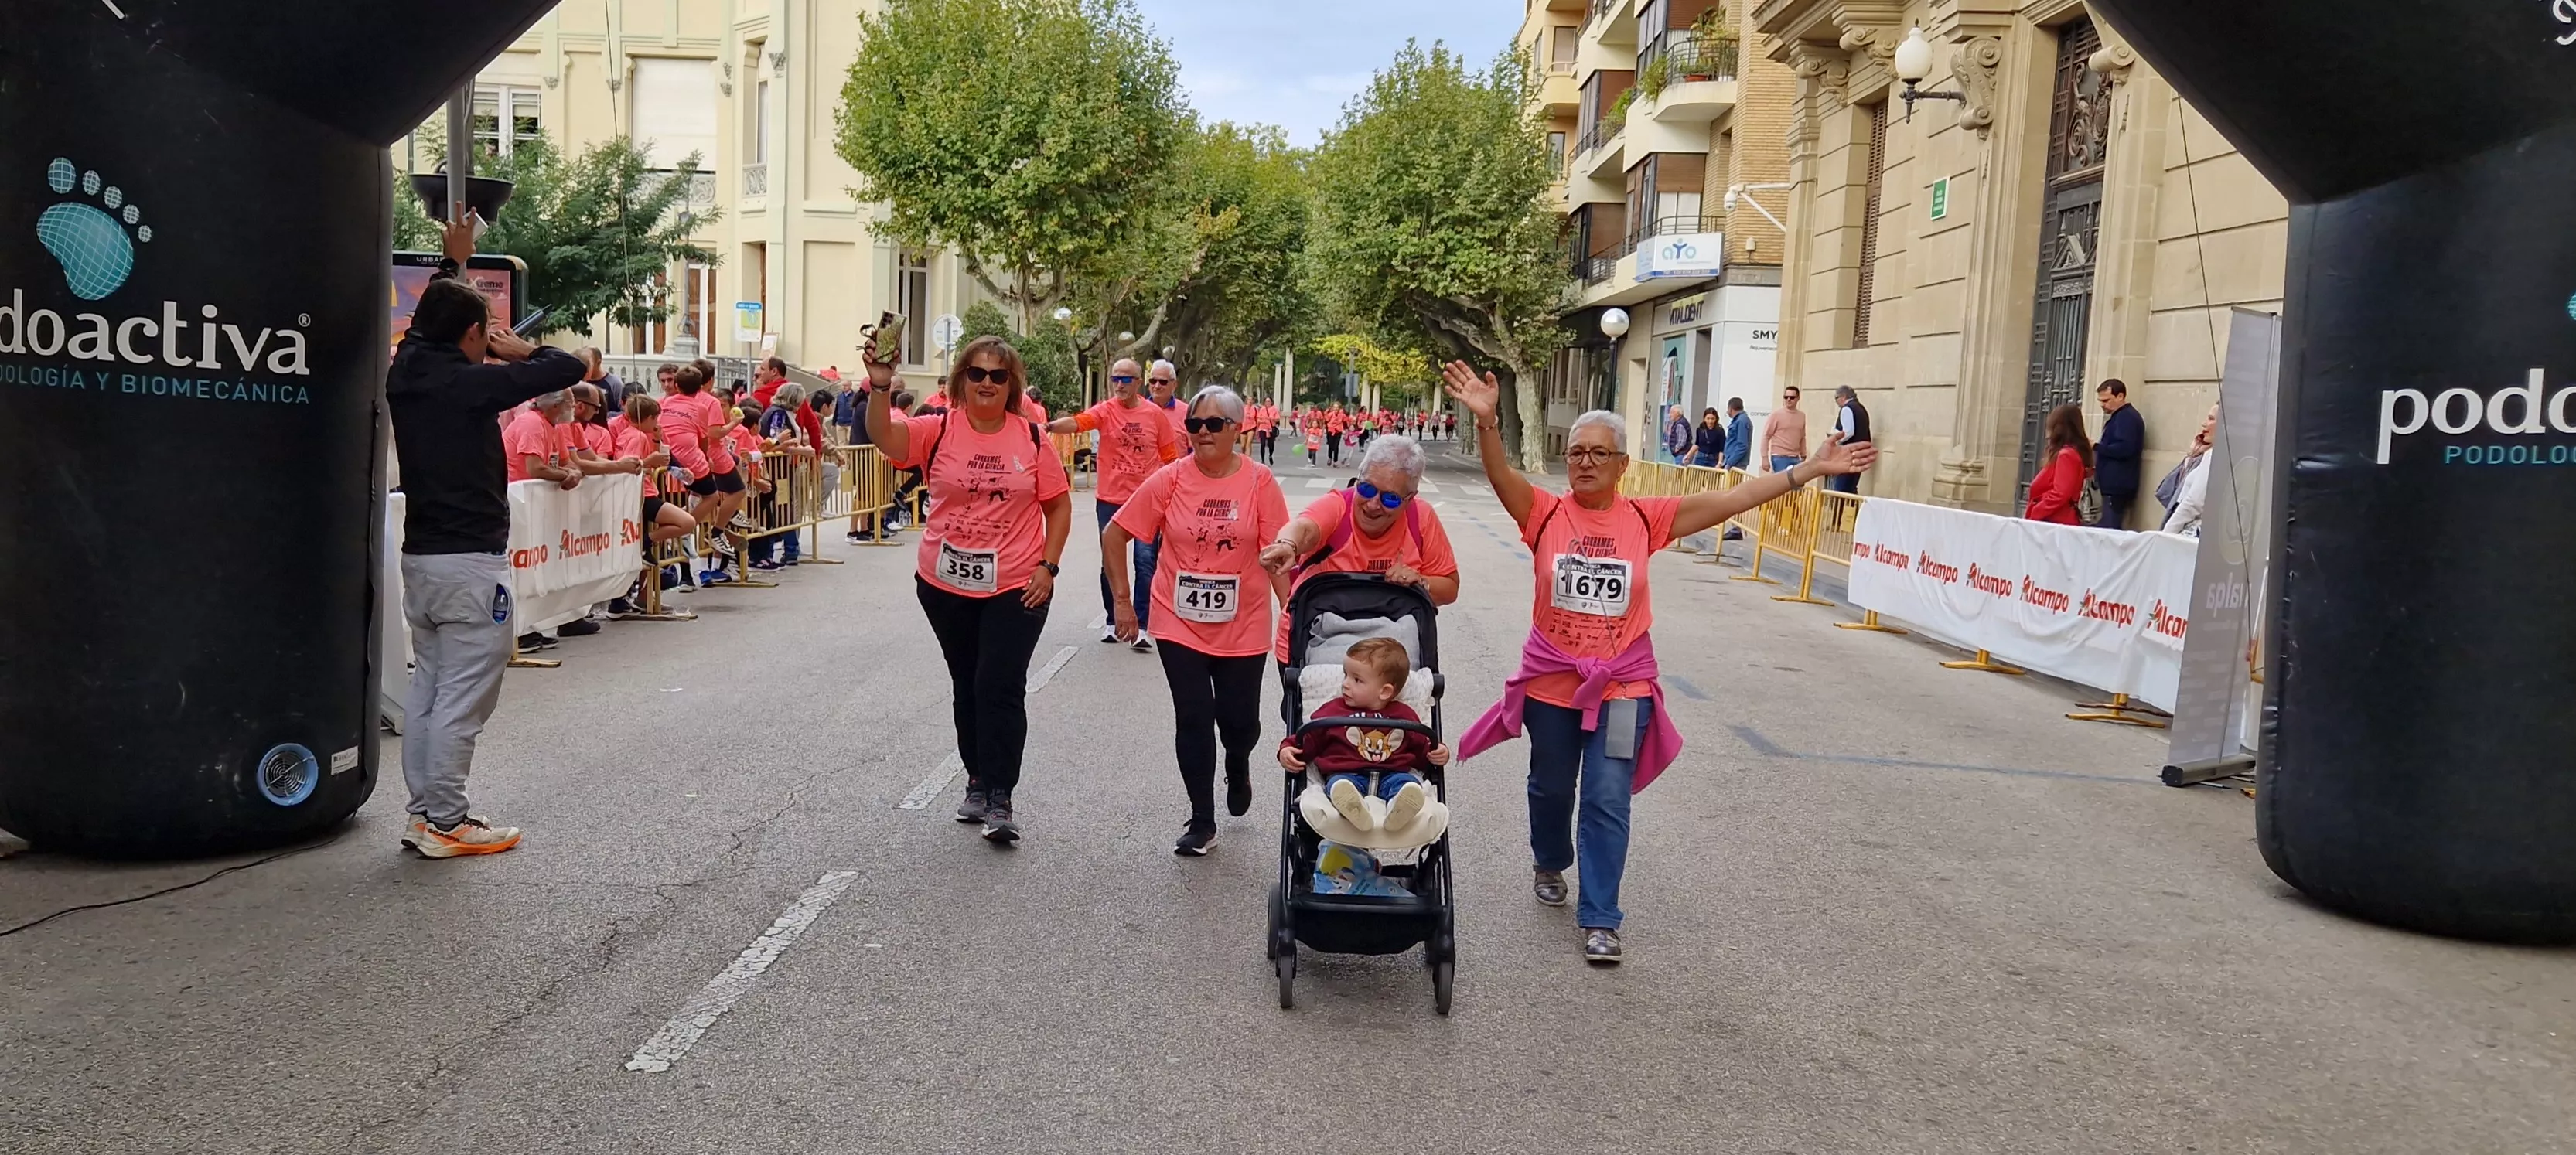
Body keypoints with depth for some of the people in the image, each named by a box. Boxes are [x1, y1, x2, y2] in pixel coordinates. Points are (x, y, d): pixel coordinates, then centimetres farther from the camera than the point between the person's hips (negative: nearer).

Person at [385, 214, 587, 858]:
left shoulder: (404, 375, 7)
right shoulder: (472, 384, -15)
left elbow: (425, 324, 29)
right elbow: (570, 368, -15)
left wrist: (453, 261, 41)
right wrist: (520, 352, 4)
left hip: (420, 555, 8)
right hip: (470, 562, -8)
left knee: (428, 685, 14)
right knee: (463, 697, -3)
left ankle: (422, 811, 19)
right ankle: (446, 823, 2)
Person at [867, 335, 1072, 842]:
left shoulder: (1032, 438, -2)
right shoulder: (939, 431, -3)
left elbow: (1059, 505, 3)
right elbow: (883, 437, -21)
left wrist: (1048, 565, -5)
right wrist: (880, 387, -37)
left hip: (1016, 586, -2)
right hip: (946, 585, 2)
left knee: (1000, 687, -6)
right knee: (967, 687, 16)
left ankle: (999, 799, 0)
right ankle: (978, 781, 31)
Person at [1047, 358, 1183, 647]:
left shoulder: (1154, 414, -1)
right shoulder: (1105, 411, -4)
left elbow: (1170, 455, 6)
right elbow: (1076, 422, -22)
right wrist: (1048, 426, -41)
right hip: (1110, 499, 1)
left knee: (1145, 562, -4)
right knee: (1110, 562, 9)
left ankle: (1141, 626, 1)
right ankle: (1112, 621, 23)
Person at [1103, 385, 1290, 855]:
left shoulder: (1259, 482, -7)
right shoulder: (1170, 480, -7)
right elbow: (1114, 535, 1)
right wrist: (1121, 600, 0)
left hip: (1242, 626, 0)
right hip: (1180, 623, 0)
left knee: (1239, 721, 8)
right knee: (1193, 720, 1)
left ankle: (1237, 771, 44)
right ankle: (1202, 822, 15)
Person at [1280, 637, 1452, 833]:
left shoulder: (1404, 716, 18)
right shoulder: (1333, 711, 16)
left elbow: (1421, 749, 25)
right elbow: (1307, 738, 17)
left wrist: (1436, 754, 6)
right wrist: (1288, 750, -1)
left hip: (1392, 775, 1)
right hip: (1345, 774, -1)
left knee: (1408, 782, -32)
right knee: (1339, 784, -36)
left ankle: (1399, 810, -63)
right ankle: (1354, 809, -68)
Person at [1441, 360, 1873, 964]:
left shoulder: (1645, 518, -4)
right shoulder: (1546, 512, -7)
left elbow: (1731, 499, -5)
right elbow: (1501, 476, -24)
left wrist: (1810, 469, -8)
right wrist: (1486, 420, -43)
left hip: (1621, 682, 0)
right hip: (1551, 679, 1)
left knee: (1607, 801, -2)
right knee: (1551, 787, 20)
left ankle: (1600, 919, 6)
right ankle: (1549, 863, 49)